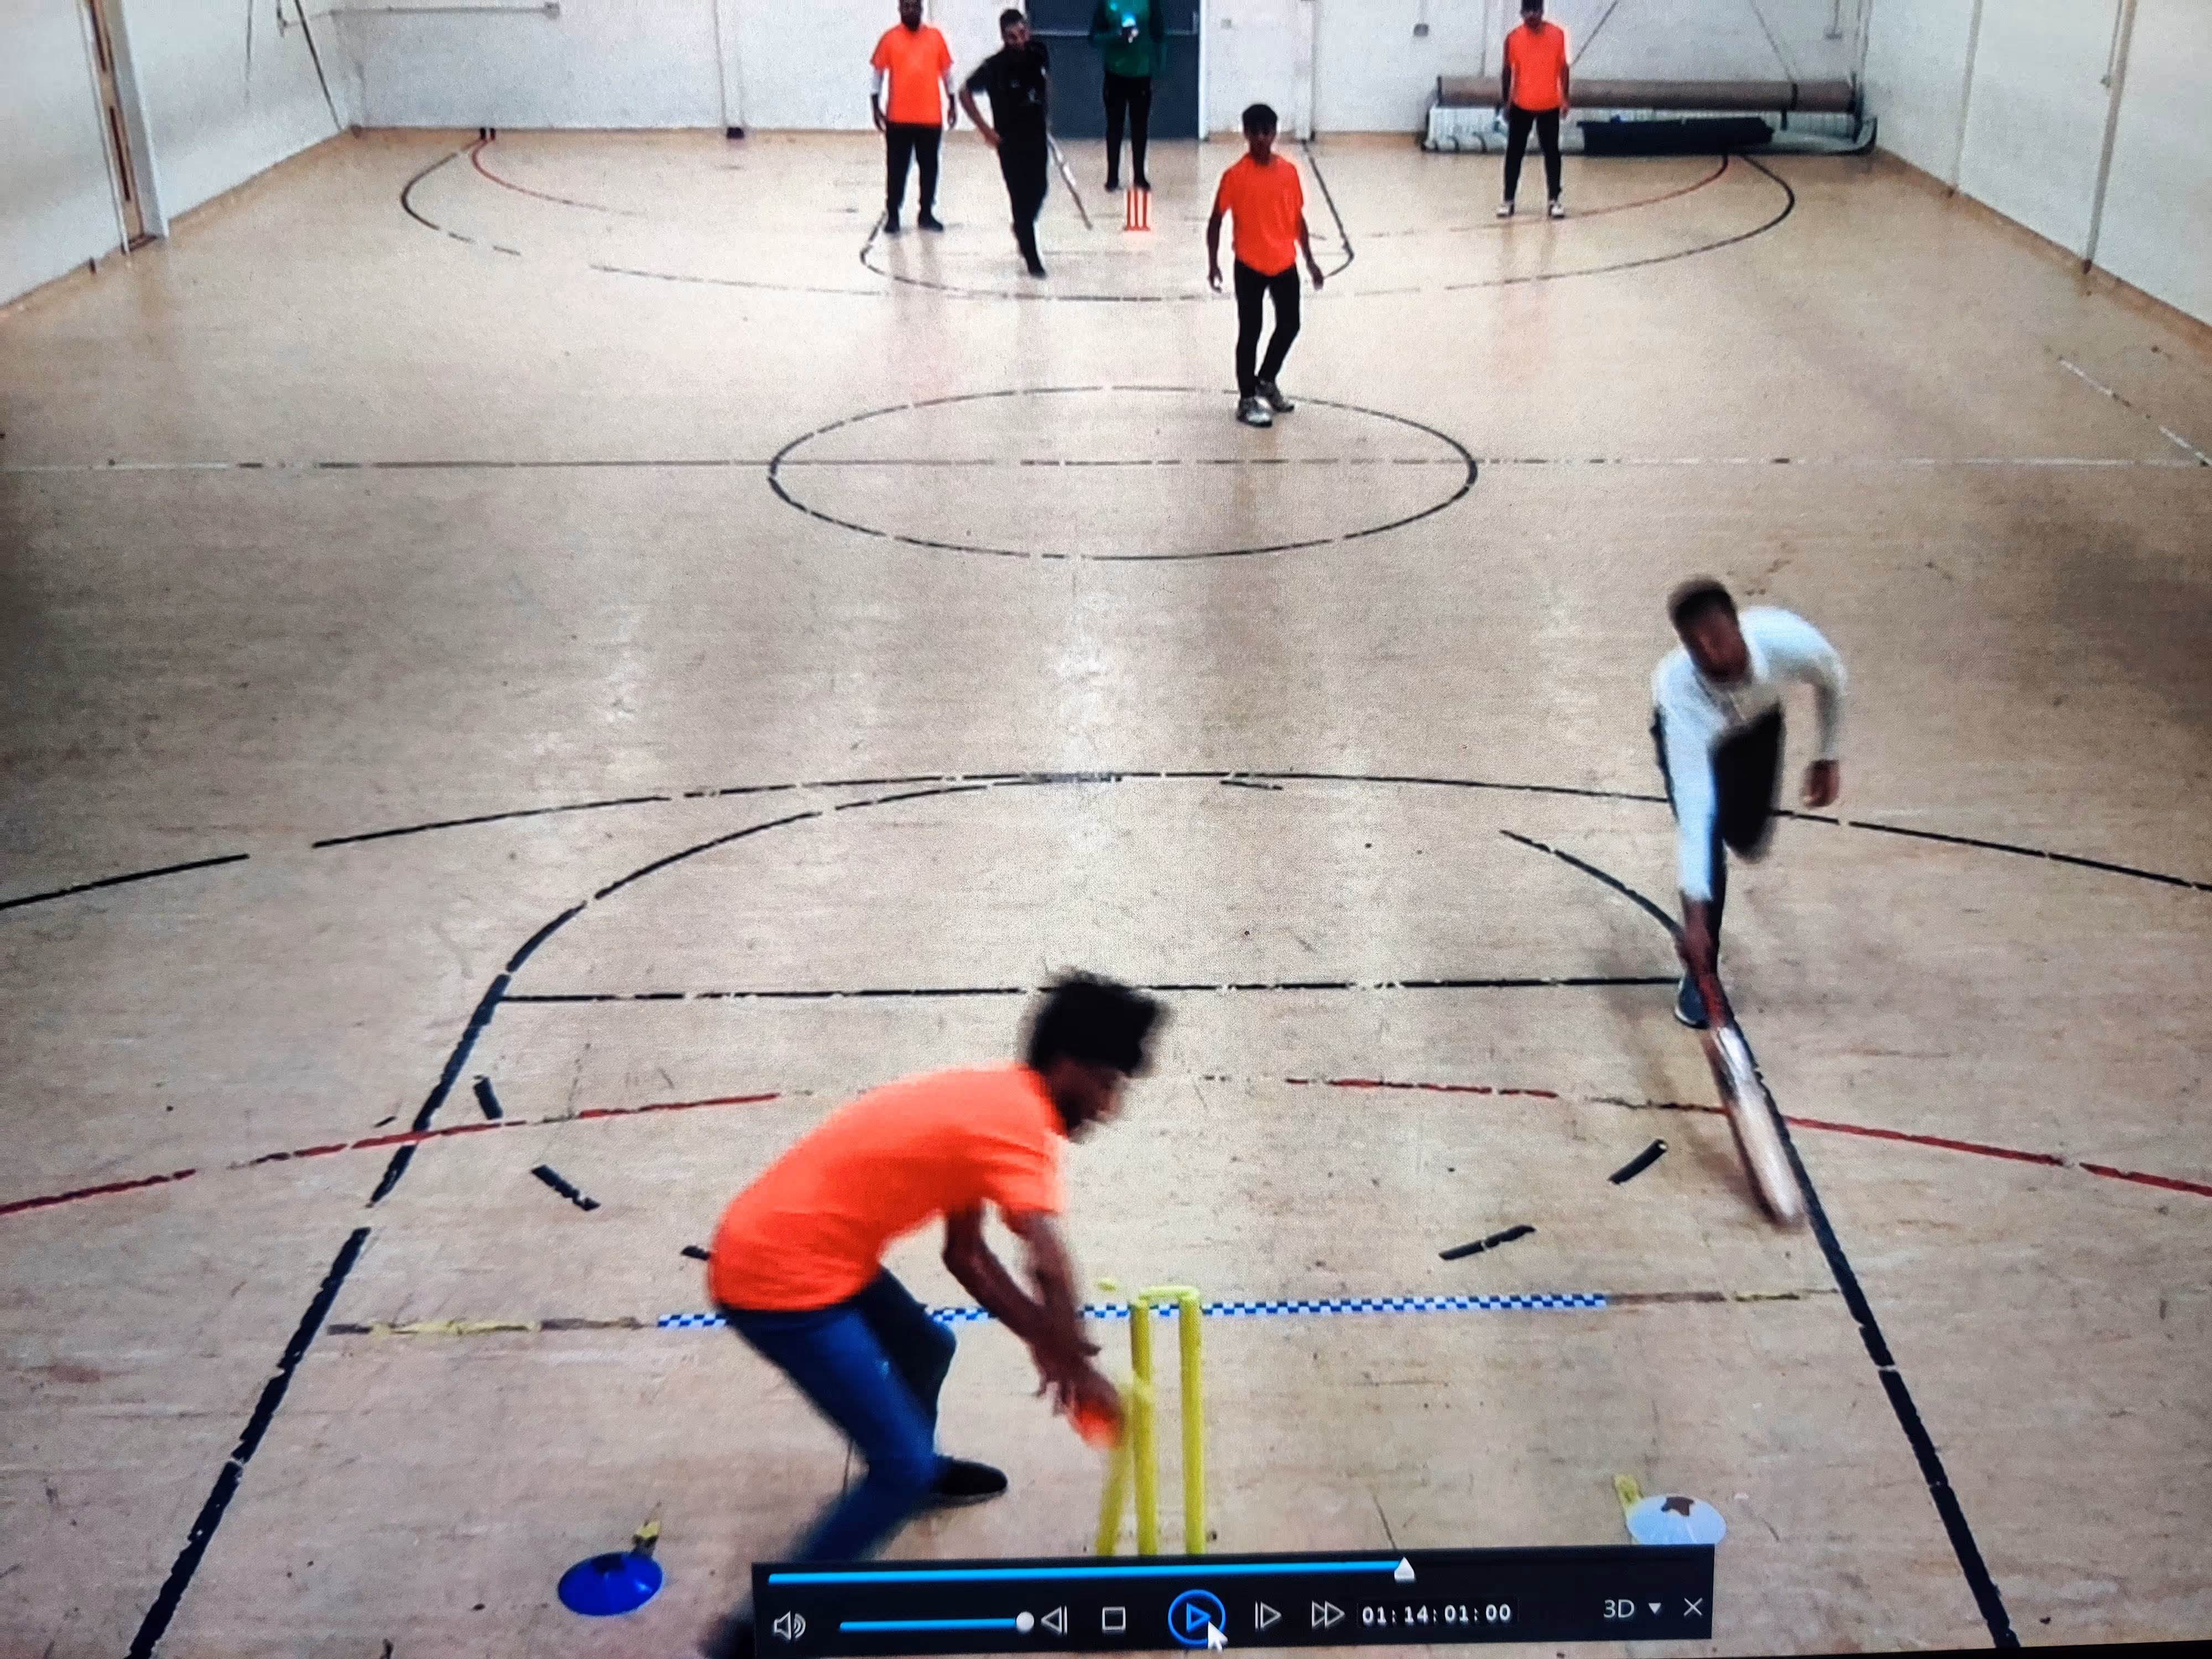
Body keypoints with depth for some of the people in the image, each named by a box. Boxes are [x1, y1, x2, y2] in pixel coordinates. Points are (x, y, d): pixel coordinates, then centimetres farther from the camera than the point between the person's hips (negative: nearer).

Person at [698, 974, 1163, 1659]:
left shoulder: (988, 1102, 11)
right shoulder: (1019, 1119, -18)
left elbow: (965, 1253, 15)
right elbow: (1051, 1269, -30)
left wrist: (1042, 1338, 7)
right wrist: (1079, 1367, -15)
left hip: (807, 1245, 10)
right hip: (779, 1278, -10)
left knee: (926, 1349, 30)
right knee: (904, 1467, -6)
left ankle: (917, 1471, 57)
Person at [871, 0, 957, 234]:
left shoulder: (935, 37, 5)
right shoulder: (890, 38, 0)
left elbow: (946, 72, 12)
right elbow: (878, 73, 3)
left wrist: (952, 105, 11)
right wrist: (876, 107, -2)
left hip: (931, 117, 2)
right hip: (898, 118, -2)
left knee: (929, 167, 8)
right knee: (896, 168, 2)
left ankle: (926, 214, 18)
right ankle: (892, 216, 8)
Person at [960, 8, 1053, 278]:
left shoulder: (1039, 51, -7)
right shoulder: (995, 66, -20)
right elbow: (965, 94, -11)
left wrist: (1047, 115, 13)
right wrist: (985, 129, -13)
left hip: (1037, 136, 5)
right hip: (1010, 142, -5)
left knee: (1038, 193, 11)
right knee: (1021, 199, -2)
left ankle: (1023, 231, 41)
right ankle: (1032, 259, 7)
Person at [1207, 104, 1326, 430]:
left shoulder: (1289, 171, 1)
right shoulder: (1235, 175, -11)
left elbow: (1298, 218, 10)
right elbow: (1216, 221, -6)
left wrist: (1309, 259, 9)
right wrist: (1213, 263, -12)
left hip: (1285, 263, 5)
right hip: (1250, 266, -4)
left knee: (1290, 326, 12)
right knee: (1250, 331, 2)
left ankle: (1266, 381, 35)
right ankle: (1247, 400, 13)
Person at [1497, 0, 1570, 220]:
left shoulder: (1557, 34, -5)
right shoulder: (1513, 37, -6)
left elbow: (1562, 67, 3)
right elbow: (1508, 71, 3)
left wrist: (1564, 98, -1)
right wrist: (1505, 102, 2)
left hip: (1550, 105, 0)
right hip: (1521, 105, 0)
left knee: (1551, 152, 3)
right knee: (1514, 153, 3)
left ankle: (1554, 201, 8)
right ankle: (1508, 200, 11)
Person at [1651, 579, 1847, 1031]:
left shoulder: (1788, 639, -40)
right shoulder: (1678, 688, -46)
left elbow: (1832, 679, -12)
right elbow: (1692, 806, -50)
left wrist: (1828, 757, -3)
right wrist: (1695, 911, -53)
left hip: (1757, 724, 3)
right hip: (1690, 732, -3)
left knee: (1749, 842, 3)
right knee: (1708, 839, -20)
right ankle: (1701, 974, -3)